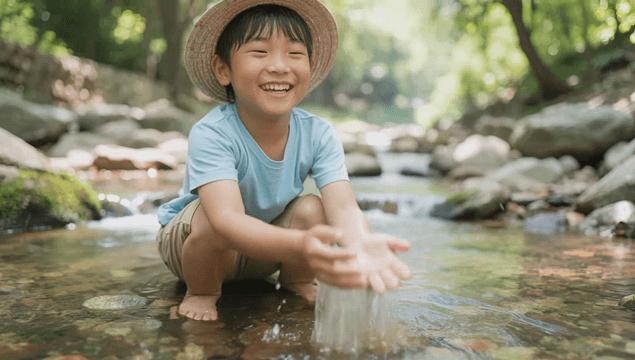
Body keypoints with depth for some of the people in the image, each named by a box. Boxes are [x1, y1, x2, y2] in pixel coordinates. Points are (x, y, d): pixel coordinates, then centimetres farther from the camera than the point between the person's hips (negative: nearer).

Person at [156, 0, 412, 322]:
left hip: (264, 252, 3)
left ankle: (295, 284, 6)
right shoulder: (211, 135, -33)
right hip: (191, 243, -2)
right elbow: (228, 219, -47)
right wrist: (300, 246, -67)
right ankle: (201, 292, -2)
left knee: (312, 209, -24)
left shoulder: (318, 135, -20)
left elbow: (343, 205, -33)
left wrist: (360, 244, -59)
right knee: (208, 215, -34)